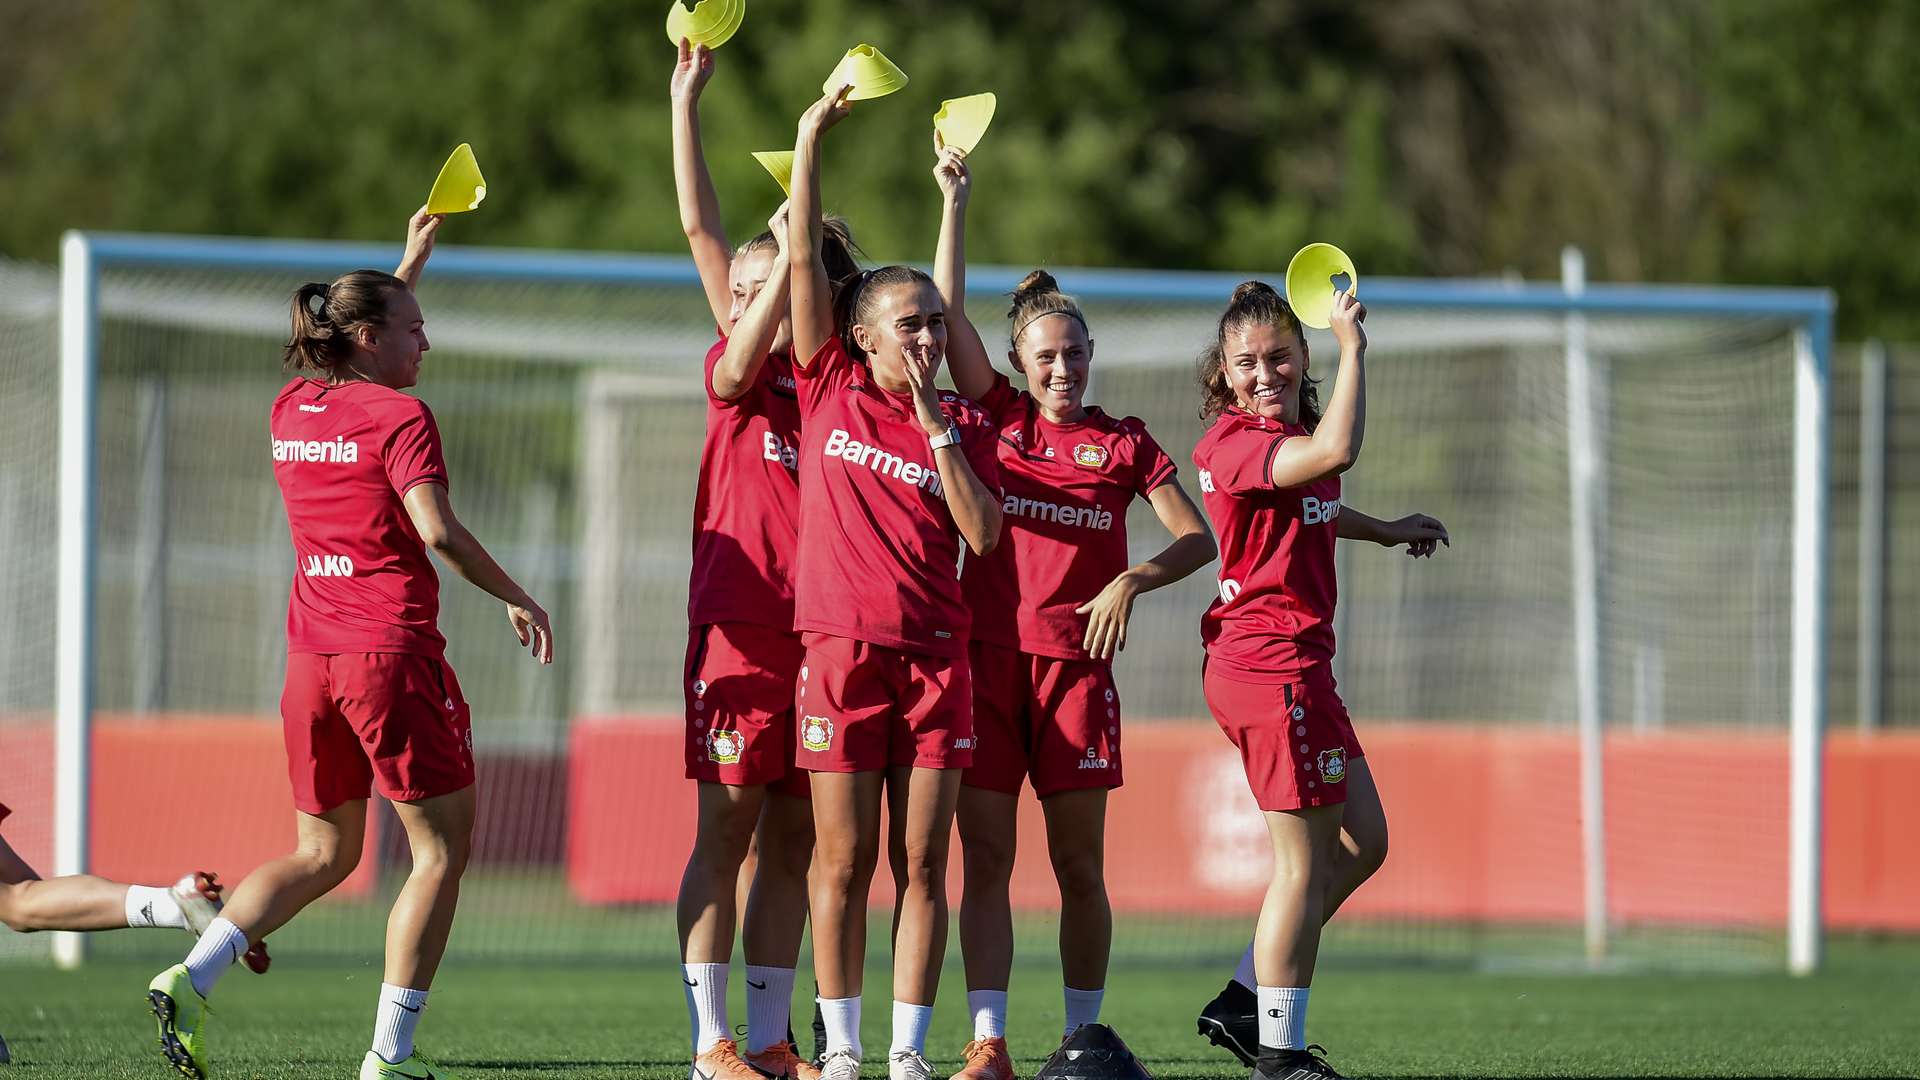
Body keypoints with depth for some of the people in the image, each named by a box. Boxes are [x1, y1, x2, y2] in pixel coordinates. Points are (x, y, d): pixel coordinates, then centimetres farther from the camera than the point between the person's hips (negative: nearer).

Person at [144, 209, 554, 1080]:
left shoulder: (291, 410, 11)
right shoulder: (400, 418, -10)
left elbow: (353, 342, 33)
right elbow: (437, 531, -20)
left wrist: (411, 262, 40)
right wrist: (516, 598, -7)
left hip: (311, 658, 7)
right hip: (393, 650, -7)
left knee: (322, 854, 18)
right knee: (442, 847, 4)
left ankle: (193, 976, -2)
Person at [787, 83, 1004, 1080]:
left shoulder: (961, 426, 9)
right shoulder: (830, 390, 4)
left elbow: (983, 534, -3)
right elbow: (803, 257, 0)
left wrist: (935, 427, -7)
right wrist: (812, 136, -3)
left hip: (936, 654, 2)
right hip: (841, 649, -2)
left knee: (922, 865, 1)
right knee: (842, 864, -1)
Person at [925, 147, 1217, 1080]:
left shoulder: (1123, 443, 7)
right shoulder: (999, 417, 8)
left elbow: (1198, 539, 4)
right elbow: (948, 311, 2)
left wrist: (1131, 582, -13)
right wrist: (955, 202, -3)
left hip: (1076, 663, 0)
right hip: (986, 653, 0)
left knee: (1079, 866, 3)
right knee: (984, 857, -3)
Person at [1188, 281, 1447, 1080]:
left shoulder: (1290, 438, 14)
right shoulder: (1232, 443, -16)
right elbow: (1337, 451, -34)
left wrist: (1385, 530, 32)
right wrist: (1353, 347, -25)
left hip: (1296, 661, 10)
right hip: (1270, 661, -10)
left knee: (1362, 842, 15)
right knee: (1303, 860, -6)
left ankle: (1246, 1004, 18)